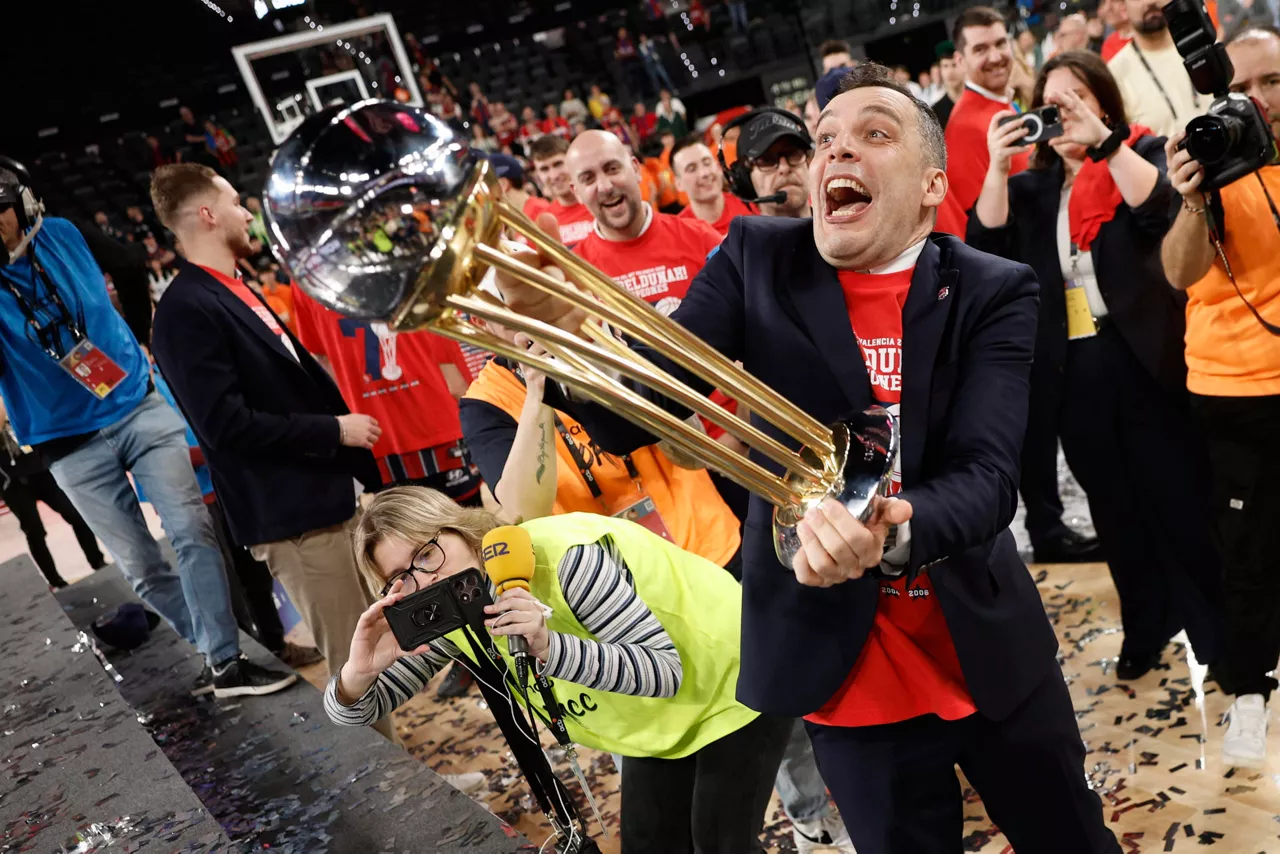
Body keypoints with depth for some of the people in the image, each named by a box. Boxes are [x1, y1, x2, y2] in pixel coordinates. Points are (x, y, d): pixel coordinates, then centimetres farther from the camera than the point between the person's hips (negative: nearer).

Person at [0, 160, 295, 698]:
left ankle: (224, 662, -5)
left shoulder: (63, 236, -2)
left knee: (192, 531, -9)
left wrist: (140, 334, 19)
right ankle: (216, 649, 19)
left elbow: (132, 267, 19)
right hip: (70, 443, -1)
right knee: (140, 567, 4)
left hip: (138, 407, 1)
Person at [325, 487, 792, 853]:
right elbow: (354, 709, -10)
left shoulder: (563, 559, -36)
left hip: (733, 680, -6)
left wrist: (548, 647, -50)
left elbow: (665, 668, -35)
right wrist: (358, 672, -35)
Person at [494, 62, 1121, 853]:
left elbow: (987, 475, -19)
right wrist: (569, 340, -35)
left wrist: (894, 531, -41)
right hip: (847, 671, 0)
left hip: (990, 653, 1)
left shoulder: (996, 290, -7)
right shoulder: (758, 259, -5)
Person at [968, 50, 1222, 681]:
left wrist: (1102, 141, -27)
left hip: (1144, 356, -4)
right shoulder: (1033, 185, 11)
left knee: (1180, 497, 2)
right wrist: (997, 167, -15)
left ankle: (1217, 628, 19)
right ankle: (1147, 628, 29)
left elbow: (1161, 207, -20)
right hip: (1069, 367, 4)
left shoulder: (1142, 152, 2)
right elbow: (987, 244, -5)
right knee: (1113, 504, 13)